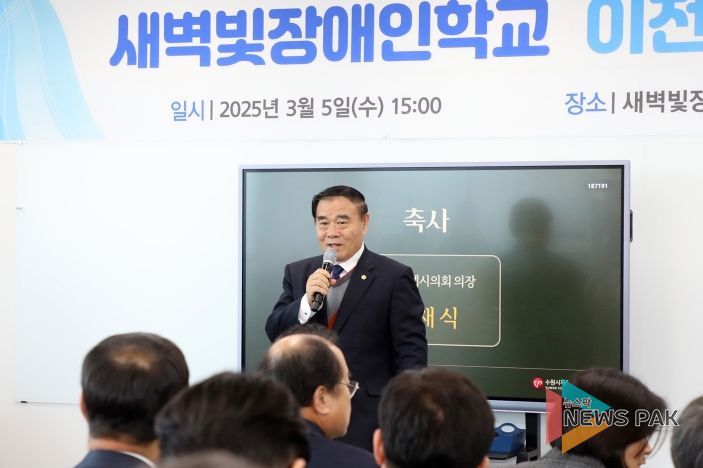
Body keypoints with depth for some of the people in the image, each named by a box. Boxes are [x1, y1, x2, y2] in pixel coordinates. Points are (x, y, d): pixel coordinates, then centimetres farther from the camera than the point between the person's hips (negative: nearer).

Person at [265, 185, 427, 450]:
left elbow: (411, 352, -7)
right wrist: (307, 301, -15)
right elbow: (275, 334, 4)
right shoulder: (297, 273, 8)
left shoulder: (394, 277, -5)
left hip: (369, 421, -4)